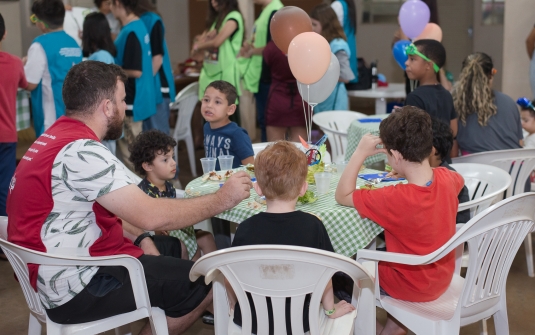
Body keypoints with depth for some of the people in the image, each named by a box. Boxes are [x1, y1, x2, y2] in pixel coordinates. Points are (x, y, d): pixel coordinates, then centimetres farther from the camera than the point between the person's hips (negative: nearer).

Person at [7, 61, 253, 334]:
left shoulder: (56, 137, 8)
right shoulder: (81, 152, -23)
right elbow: (150, 216, -26)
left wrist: (140, 237, 2)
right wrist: (222, 199, -15)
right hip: (76, 290, -10)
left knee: (172, 245, 22)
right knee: (206, 284, -5)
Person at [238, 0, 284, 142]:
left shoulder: (275, 12, -16)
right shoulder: (265, 12, 14)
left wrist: (253, 51, -8)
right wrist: (250, 47, 3)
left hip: (267, 77, -10)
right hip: (260, 76, 10)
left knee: (266, 120, -3)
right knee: (263, 120, 15)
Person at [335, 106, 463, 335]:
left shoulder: (396, 199, -34)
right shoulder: (448, 179, -15)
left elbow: (342, 196, -21)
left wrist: (360, 152, -21)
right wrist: (410, 173, 4)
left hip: (412, 287, -6)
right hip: (442, 278, 6)